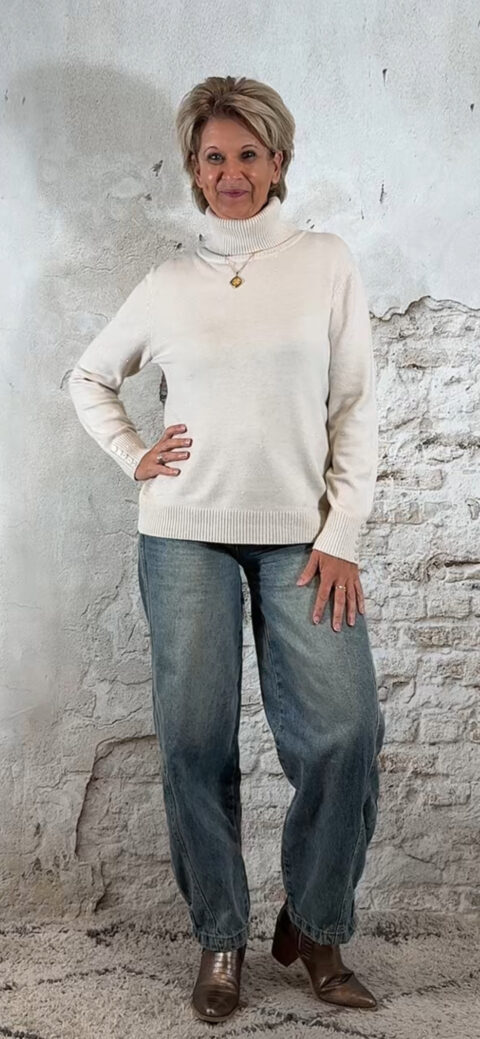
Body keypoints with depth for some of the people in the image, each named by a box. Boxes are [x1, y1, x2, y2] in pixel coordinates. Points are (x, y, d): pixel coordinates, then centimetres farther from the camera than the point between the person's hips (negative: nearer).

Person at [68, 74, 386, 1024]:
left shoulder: (325, 262, 4)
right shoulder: (168, 284, 8)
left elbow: (356, 407, 1)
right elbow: (89, 378, 21)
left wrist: (340, 538, -6)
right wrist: (133, 457, 5)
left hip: (300, 535, 0)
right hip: (186, 534, 1)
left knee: (344, 731, -10)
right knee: (195, 738, 0)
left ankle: (315, 927, 14)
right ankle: (221, 936, 20)